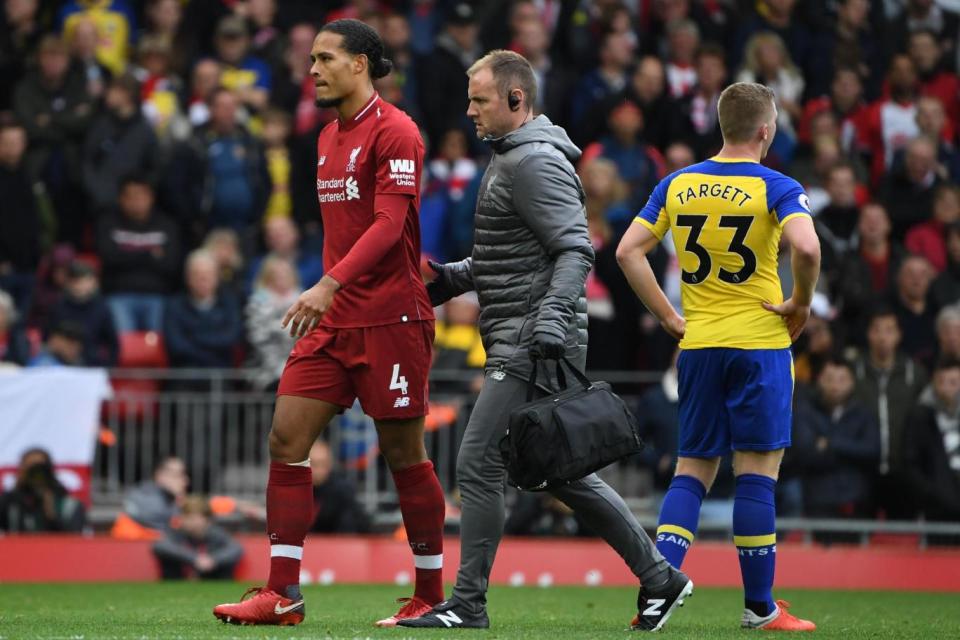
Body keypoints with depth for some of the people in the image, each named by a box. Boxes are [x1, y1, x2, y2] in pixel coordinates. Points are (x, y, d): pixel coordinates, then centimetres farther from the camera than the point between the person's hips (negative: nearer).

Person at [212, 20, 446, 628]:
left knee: (404, 454, -1)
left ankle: (431, 594, 11)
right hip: (335, 320, 8)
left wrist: (330, 285, -29)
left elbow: (389, 222, -20)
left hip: (391, 318, -8)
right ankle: (283, 594, -1)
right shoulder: (330, 138, 16)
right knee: (286, 440, -2)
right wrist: (327, 295, 18)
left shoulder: (394, 132, -10)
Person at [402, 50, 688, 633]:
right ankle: (659, 578, 17)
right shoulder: (511, 158, 19)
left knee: (478, 464, -8)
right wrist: (454, 277, 19)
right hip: (520, 344, 11)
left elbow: (575, 248, -20)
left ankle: (468, 605, -3)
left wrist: (551, 322, -29)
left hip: (531, 348, -11)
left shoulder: (535, 162, -13)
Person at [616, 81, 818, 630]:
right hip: (760, 343, -4)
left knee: (693, 471, 11)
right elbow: (806, 247, -25)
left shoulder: (677, 185, 7)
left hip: (698, 344, 4)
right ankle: (760, 607, 4)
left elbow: (628, 251, 4)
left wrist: (669, 317, 8)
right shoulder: (776, 188, -8)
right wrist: (802, 303, -8)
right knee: (757, 471, 0)